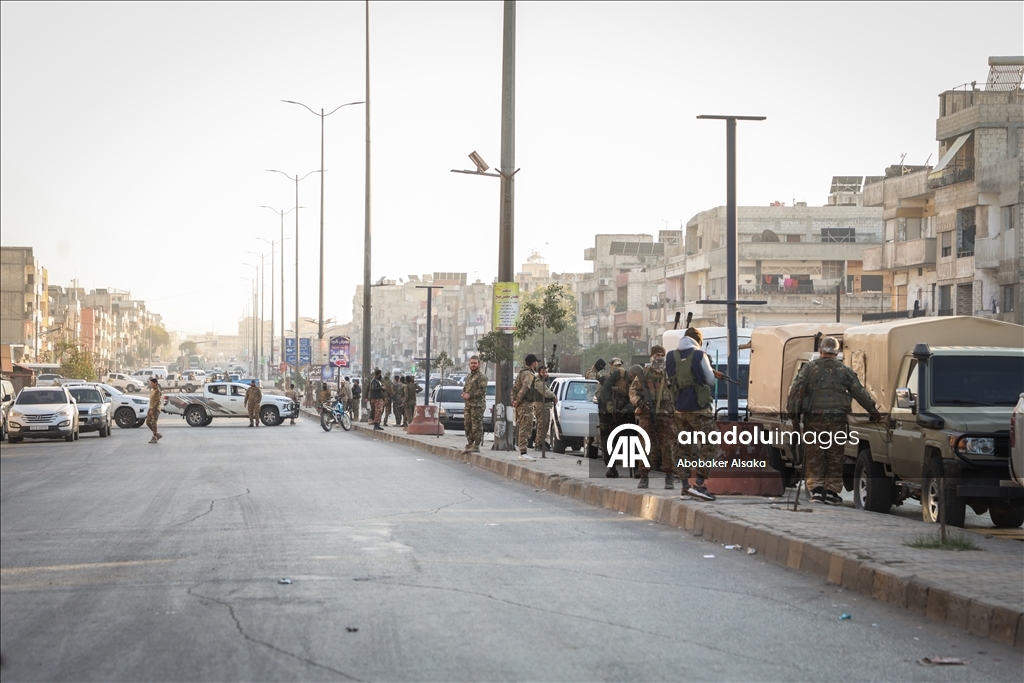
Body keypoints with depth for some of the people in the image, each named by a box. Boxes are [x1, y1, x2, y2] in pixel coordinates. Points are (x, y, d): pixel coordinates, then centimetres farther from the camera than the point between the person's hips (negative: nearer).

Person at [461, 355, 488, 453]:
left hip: (477, 405, -9)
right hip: (468, 405, 9)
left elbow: (482, 390, -15)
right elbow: (464, 388, 27)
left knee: (476, 426, -9)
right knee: (468, 426, 10)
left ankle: (476, 446, -9)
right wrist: (464, 394, 4)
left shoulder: (481, 377, -6)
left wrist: (470, 395, -16)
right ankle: (469, 444, 17)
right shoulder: (469, 377, 21)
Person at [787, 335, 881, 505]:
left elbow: (796, 390, -5)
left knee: (814, 457, 6)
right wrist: (873, 411, 15)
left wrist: (794, 412, 1)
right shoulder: (844, 371, 6)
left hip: (813, 420, -1)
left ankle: (816, 489, -1)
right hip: (836, 421, 1)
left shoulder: (809, 368, 2)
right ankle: (832, 491, 9)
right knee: (834, 457, 8)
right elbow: (860, 392, 8)